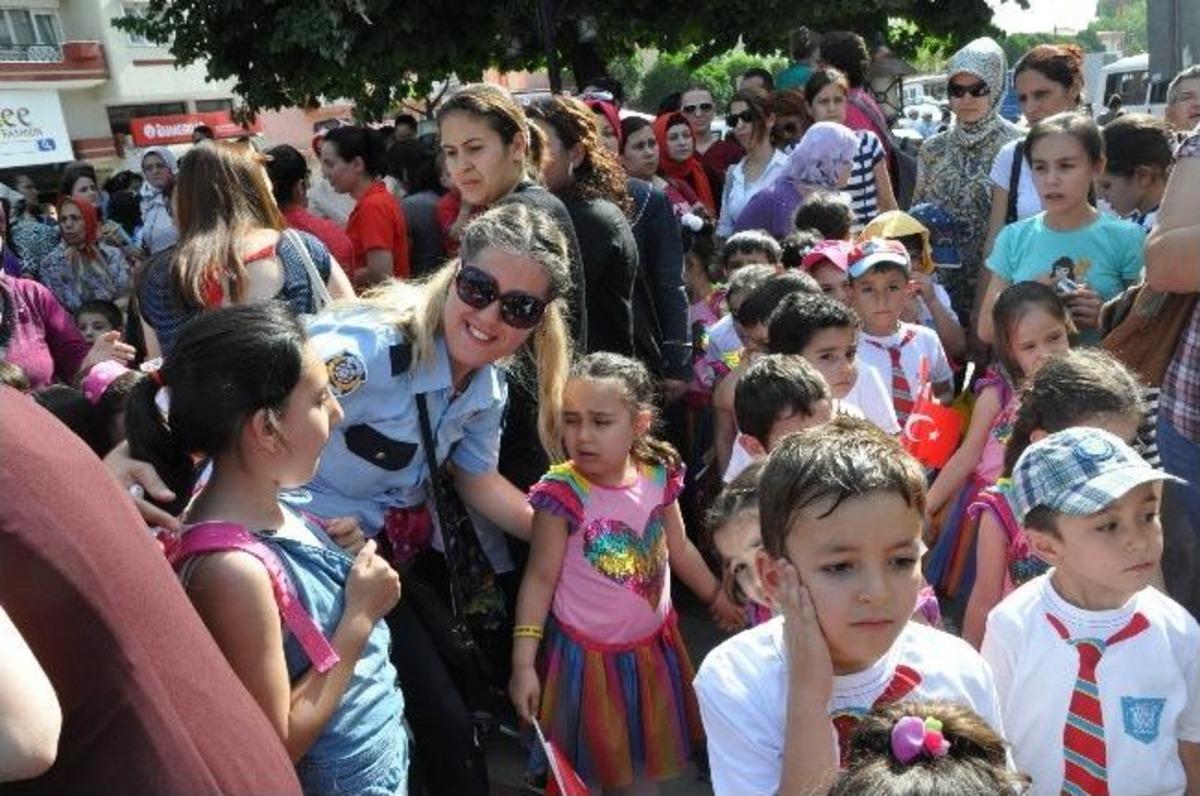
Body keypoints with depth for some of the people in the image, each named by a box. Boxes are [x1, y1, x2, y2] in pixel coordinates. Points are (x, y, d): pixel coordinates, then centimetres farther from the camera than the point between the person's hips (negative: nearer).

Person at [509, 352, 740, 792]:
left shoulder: (658, 475, -9)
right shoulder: (563, 494, -22)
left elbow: (679, 548, 8)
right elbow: (540, 578, -16)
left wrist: (718, 597, 18)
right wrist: (523, 663, -18)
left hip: (653, 643, 5)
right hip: (589, 652, -4)